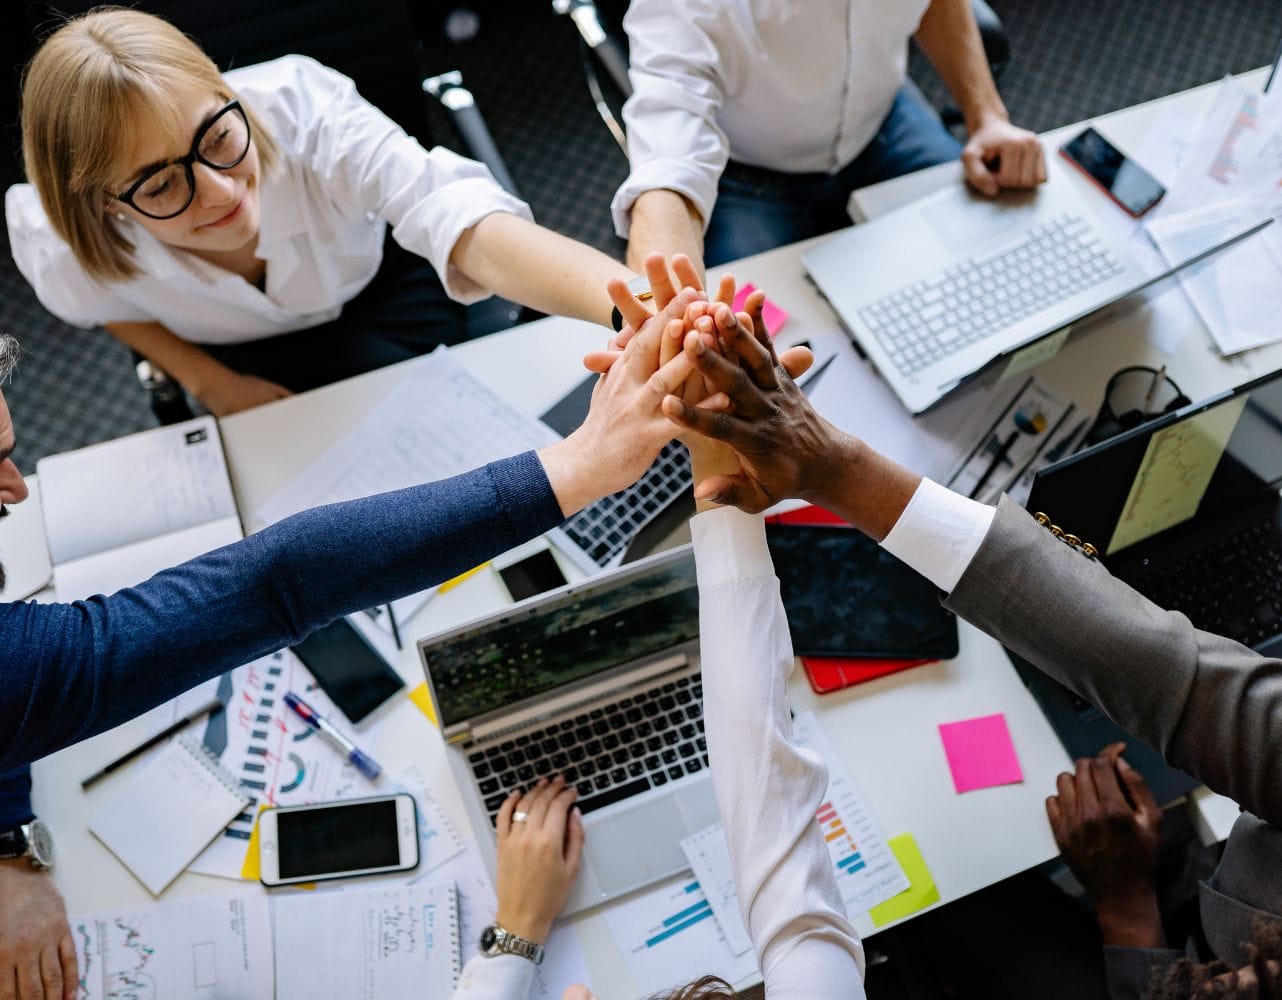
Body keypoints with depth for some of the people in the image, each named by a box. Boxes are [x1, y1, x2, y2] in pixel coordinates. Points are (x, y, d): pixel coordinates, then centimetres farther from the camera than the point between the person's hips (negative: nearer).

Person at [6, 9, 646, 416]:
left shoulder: (300, 108, -40)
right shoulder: (72, 258, -32)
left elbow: (468, 223, -55)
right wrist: (210, 384, -12)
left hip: (382, 284, 0)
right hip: (253, 360, 0)